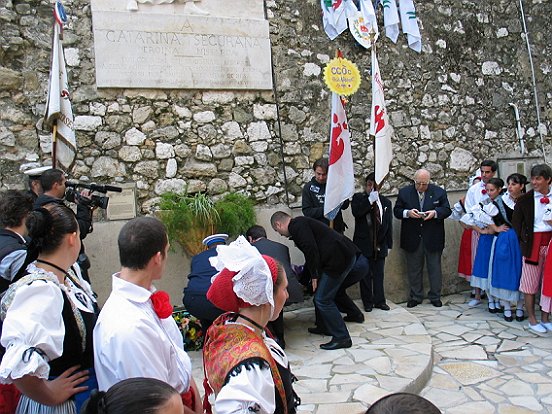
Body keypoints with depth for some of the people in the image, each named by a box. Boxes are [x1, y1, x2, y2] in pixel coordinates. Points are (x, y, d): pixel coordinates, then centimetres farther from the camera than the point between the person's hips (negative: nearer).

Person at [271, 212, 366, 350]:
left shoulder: (297, 226, -8)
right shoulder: (302, 223, 24)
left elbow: (311, 250, -20)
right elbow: (310, 252, 31)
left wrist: (315, 276, -11)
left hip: (339, 259, -11)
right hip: (348, 255, 11)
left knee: (322, 299, -4)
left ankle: (341, 338, 2)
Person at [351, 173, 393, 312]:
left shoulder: (386, 202, 7)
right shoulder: (358, 198, 0)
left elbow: (389, 224, 8)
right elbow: (356, 212, -20)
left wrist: (388, 243, 5)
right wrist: (370, 200, -23)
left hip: (380, 244, 2)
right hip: (364, 244, -2)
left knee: (379, 274, 10)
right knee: (365, 275, 6)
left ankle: (379, 301, 22)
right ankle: (367, 302, 17)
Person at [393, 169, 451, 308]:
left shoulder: (439, 192, 0)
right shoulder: (404, 192, 0)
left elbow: (447, 210, 1)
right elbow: (396, 211, 1)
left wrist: (435, 212, -19)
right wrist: (407, 213, -19)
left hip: (433, 238, 0)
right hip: (412, 238, 1)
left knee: (435, 268, 9)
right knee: (414, 269, 10)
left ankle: (435, 297, 24)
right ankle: (415, 297, 23)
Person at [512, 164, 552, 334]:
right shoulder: (525, 199, -1)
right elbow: (516, 224, 1)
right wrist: (522, 243, -3)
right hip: (533, 243, -2)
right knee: (530, 282, 3)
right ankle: (532, 320, 13)